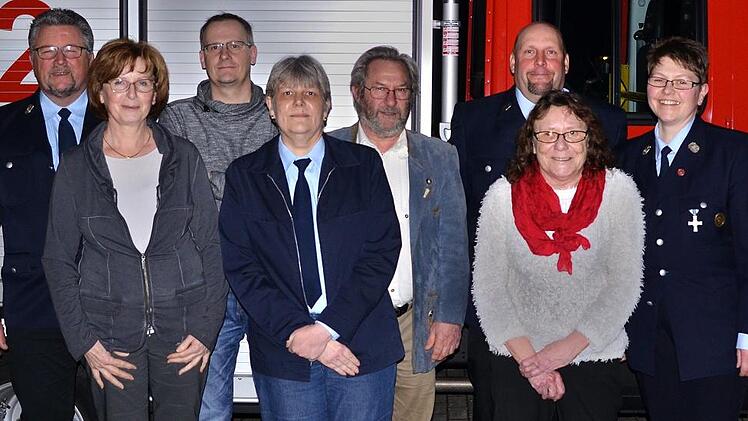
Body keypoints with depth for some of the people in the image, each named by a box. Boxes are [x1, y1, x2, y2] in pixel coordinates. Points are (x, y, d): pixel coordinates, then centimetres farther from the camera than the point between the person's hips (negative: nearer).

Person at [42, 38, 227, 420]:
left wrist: (206, 329, -3)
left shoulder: (184, 159, 4)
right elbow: (59, 260, 4)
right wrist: (83, 341, -3)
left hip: (182, 331, 1)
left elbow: (210, 246, 4)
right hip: (111, 334, 0)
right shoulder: (76, 167, 3)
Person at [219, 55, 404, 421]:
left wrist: (328, 328, -12)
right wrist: (296, 331, -12)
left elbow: (382, 252, -4)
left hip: (362, 346, 0)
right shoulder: (244, 175, 6)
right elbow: (240, 267, -1)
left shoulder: (364, 165, 4)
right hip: (282, 356, 0)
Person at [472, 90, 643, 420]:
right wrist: (527, 358, -10)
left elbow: (625, 284, -6)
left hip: (595, 355, 0)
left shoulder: (618, 190, -4)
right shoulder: (503, 195, -3)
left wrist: (570, 347, -13)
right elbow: (488, 288, -3)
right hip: (516, 358, 0)